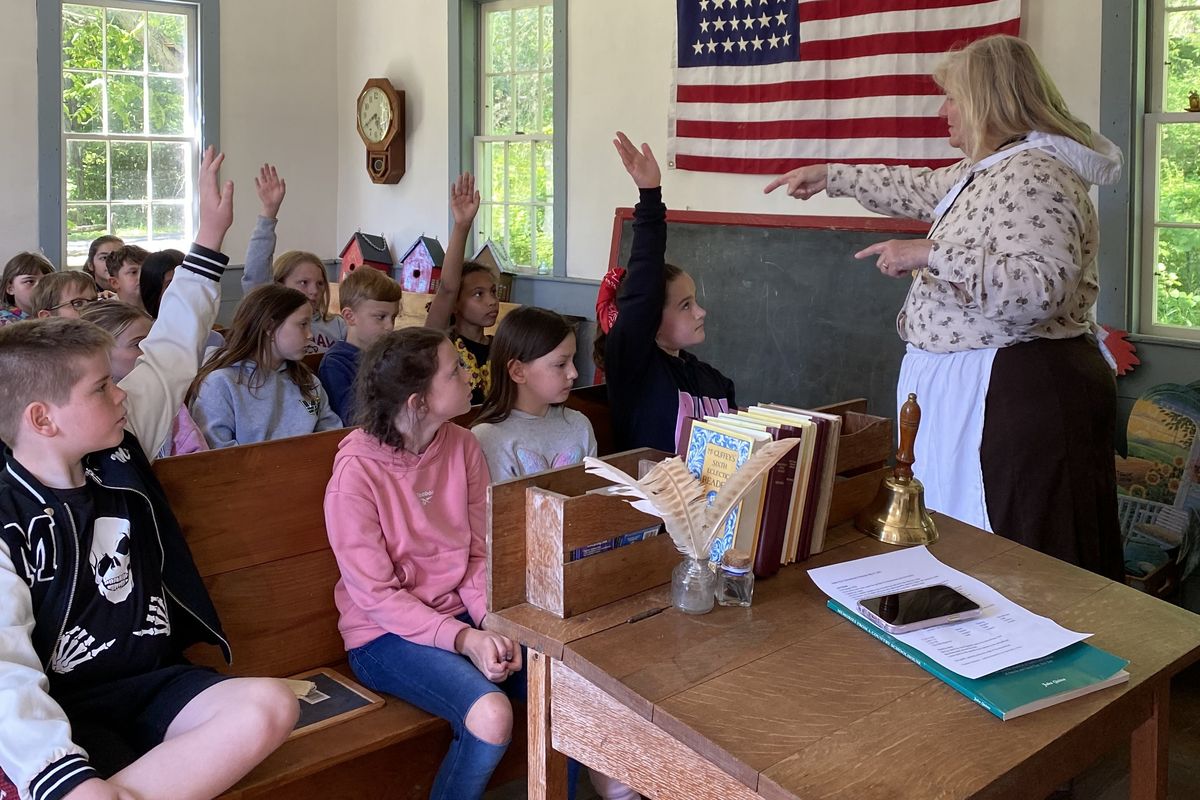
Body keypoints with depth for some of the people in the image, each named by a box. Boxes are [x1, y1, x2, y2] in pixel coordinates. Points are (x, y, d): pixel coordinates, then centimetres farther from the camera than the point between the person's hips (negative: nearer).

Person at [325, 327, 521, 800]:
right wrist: (464, 639, -24)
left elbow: (481, 553, 3)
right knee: (491, 715, -28)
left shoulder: (463, 447, -2)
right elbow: (376, 594, -16)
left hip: (461, 615, 5)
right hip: (386, 634, -5)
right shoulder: (356, 470, -17)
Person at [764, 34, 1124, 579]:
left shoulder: (1031, 174, -17)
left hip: (1019, 393, -10)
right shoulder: (990, 168, 15)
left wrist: (930, 256, -26)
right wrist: (829, 176, 36)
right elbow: (922, 190, 32)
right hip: (972, 389, 10)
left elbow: (1041, 288, -29)